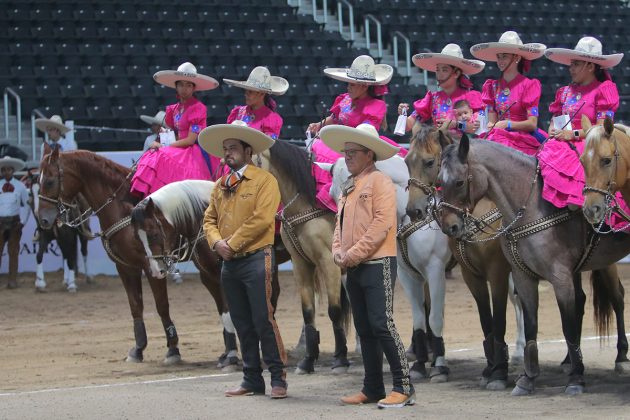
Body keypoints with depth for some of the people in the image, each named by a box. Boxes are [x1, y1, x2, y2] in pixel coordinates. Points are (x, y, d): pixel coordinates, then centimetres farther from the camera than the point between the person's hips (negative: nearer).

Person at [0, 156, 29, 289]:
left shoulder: (20, 186, 0)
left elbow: (26, 205, 5)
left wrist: (22, 221, -2)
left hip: (14, 222, 0)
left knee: (13, 251, 7)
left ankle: (12, 280, 11)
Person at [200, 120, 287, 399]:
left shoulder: (264, 180, -6)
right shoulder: (221, 185, 16)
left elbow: (261, 219, -16)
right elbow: (210, 219, 14)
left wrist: (233, 243, -15)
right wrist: (217, 242, -6)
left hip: (255, 259, -7)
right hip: (229, 262, 7)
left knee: (263, 320, -9)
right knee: (242, 324, 9)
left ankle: (278, 378, -3)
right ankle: (252, 380, 14)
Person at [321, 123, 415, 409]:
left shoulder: (379, 182, -8)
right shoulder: (348, 188, 18)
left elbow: (381, 224, -17)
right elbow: (340, 224, 20)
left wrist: (353, 254, -17)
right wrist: (338, 252, 1)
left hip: (377, 264, -9)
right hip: (353, 269, 9)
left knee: (381, 325, -12)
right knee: (364, 330, 9)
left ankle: (404, 388, -10)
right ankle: (372, 388, 14)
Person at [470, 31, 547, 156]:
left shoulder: (528, 85, -1)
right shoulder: (493, 86, 14)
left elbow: (532, 124, -6)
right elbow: (492, 121, 12)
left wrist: (508, 124, -20)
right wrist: (490, 126, -12)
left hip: (523, 139, -4)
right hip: (499, 136, 4)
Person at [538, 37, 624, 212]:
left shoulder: (603, 89, 1)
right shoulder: (567, 91, 20)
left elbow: (602, 128, -8)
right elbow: (555, 120, 24)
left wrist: (573, 134, -13)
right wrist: (552, 132, 1)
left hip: (589, 145, -7)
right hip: (564, 145, 7)